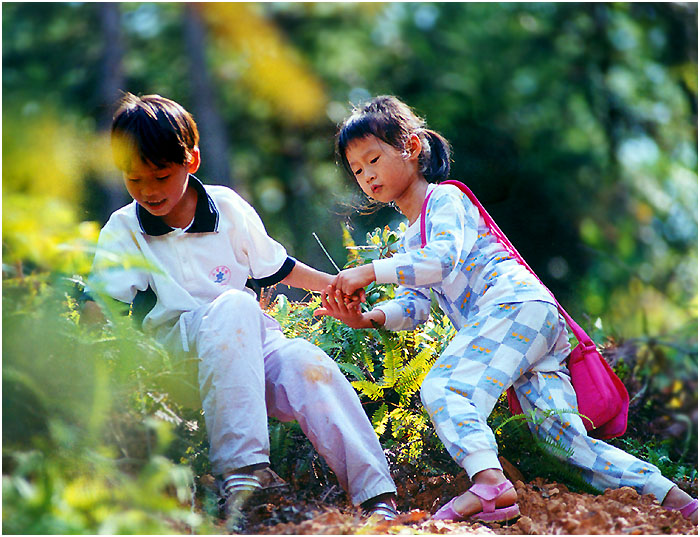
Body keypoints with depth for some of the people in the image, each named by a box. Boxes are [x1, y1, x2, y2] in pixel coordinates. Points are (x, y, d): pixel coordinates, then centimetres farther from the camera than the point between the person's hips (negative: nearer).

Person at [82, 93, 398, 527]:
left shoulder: (228, 207, 8)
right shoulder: (123, 231, 4)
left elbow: (274, 266, 20)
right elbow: (103, 304, -6)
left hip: (254, 341, 2)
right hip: (177, 342, -2)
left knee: (306, 361, -32)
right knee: (233, 305, -36)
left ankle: (378, 500, -33)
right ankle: (240, 471, -46)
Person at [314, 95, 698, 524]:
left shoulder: (445, 199, 6)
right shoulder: (409, 242, 33)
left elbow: (442, 260, -13)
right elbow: (413, 307, 20)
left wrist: (369, 272, -15)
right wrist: (367, 318, 1)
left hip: (519, 304, -9)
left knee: (441, 389, -28)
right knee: (567, 440, -5)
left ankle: (490, 483, -49)